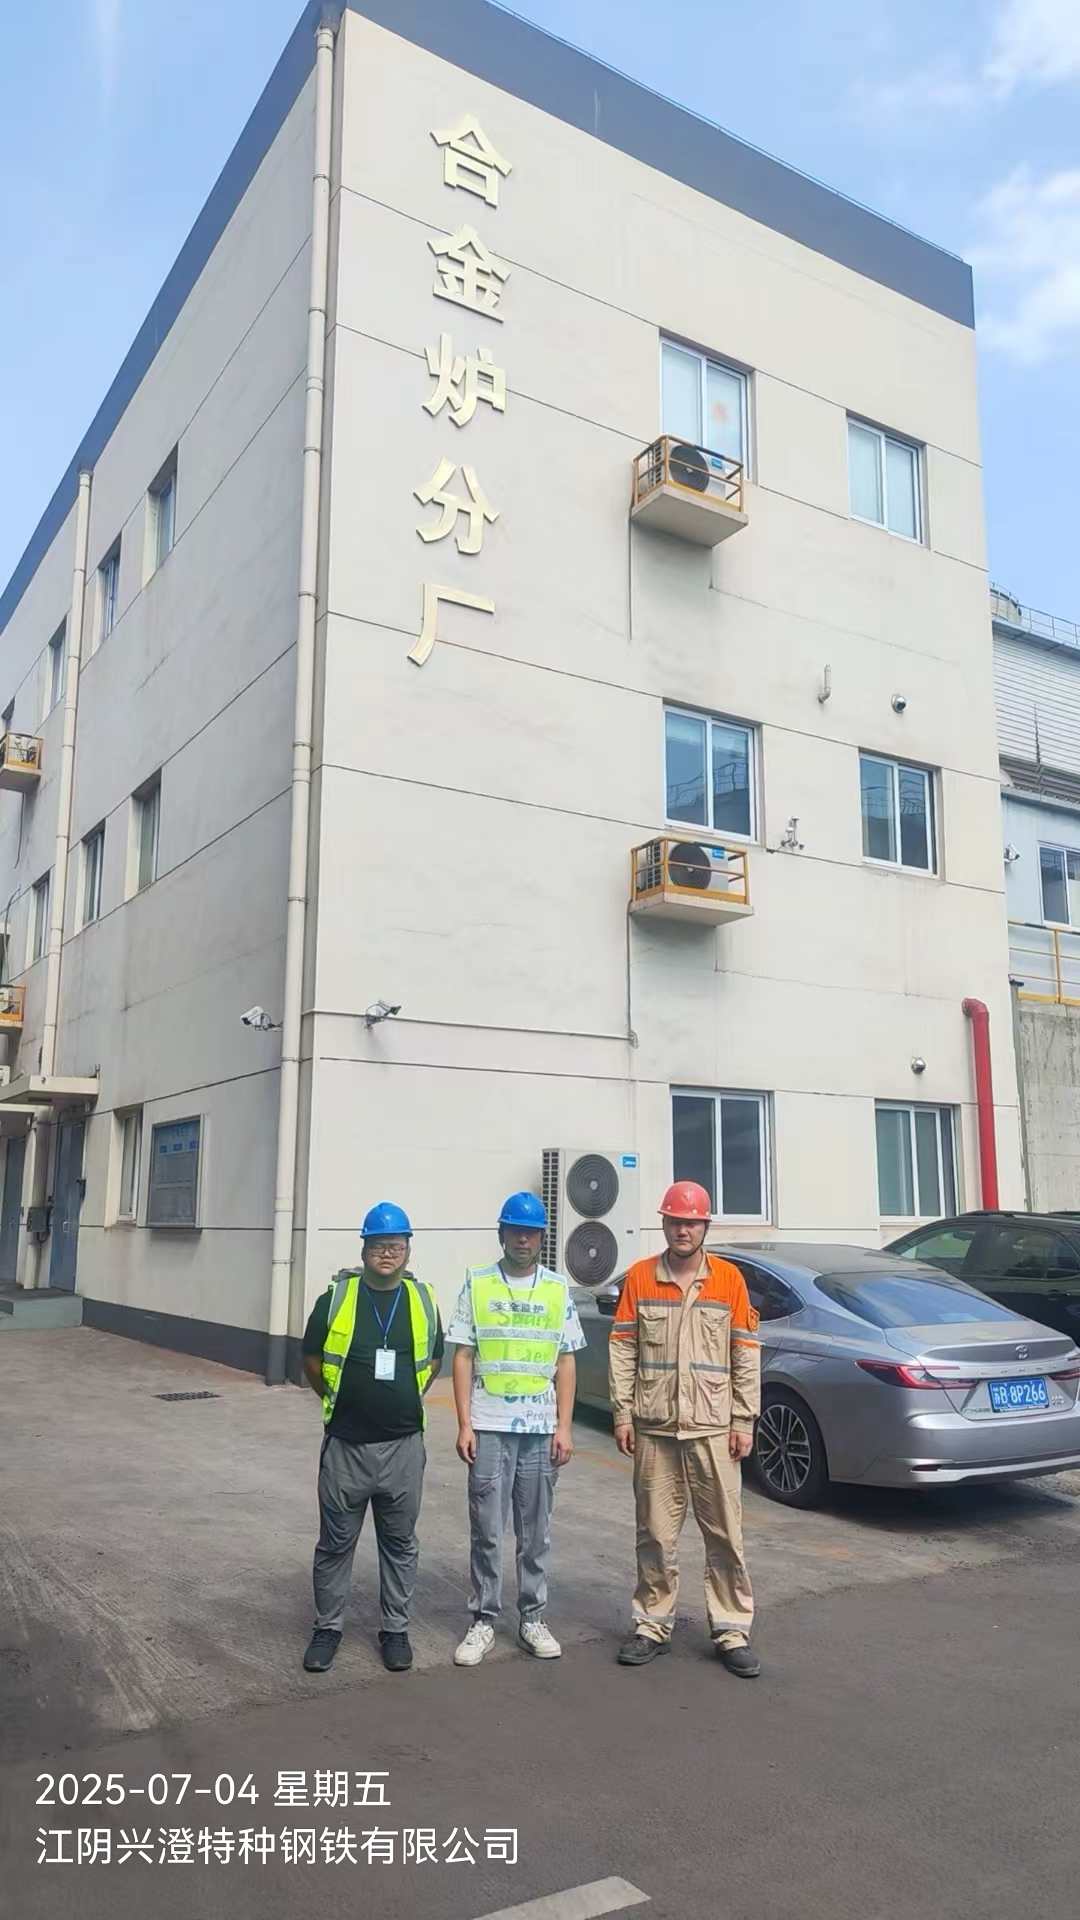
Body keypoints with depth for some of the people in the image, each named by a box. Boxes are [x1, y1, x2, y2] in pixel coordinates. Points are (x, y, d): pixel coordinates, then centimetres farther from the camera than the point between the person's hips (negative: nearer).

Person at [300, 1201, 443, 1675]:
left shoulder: (422, 1299, 2)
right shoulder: (337, 1296, -4)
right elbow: (312, 1361, 7)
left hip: (404, 1445, 1)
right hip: (345, 1445, -1)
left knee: (400, 1543, 12)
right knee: (335, 1542, 11)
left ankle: (395, 1629, 27)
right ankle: (328, 1627, 27)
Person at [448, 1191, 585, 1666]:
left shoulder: (558, 1288, 5)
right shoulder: (477, 1284, 1)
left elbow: (566, 1361, 6)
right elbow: (463, 1356, 1)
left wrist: (564, 1427, 0)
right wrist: (465, 1424, -5)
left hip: (541, 1429, 1)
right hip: (489, 1428, -1)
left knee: (536, 1532, 10)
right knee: (486, 1530, 4)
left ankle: (533, 1619, 22)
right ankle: (483, 1621, 16)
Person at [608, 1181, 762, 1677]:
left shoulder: (729, 1279, 1)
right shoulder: (639, 1277, 1)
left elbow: (746, 1355, 2)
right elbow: (622, 1350, 3)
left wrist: (744, 1421, -1)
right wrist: (622, 1413, -1)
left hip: (713, 1428, 0)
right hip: (653, 1429, 1)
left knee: (724, 1533, 5)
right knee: (656, 1533, 9)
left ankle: (732, 1631, 16)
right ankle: (653, 1624, 23)